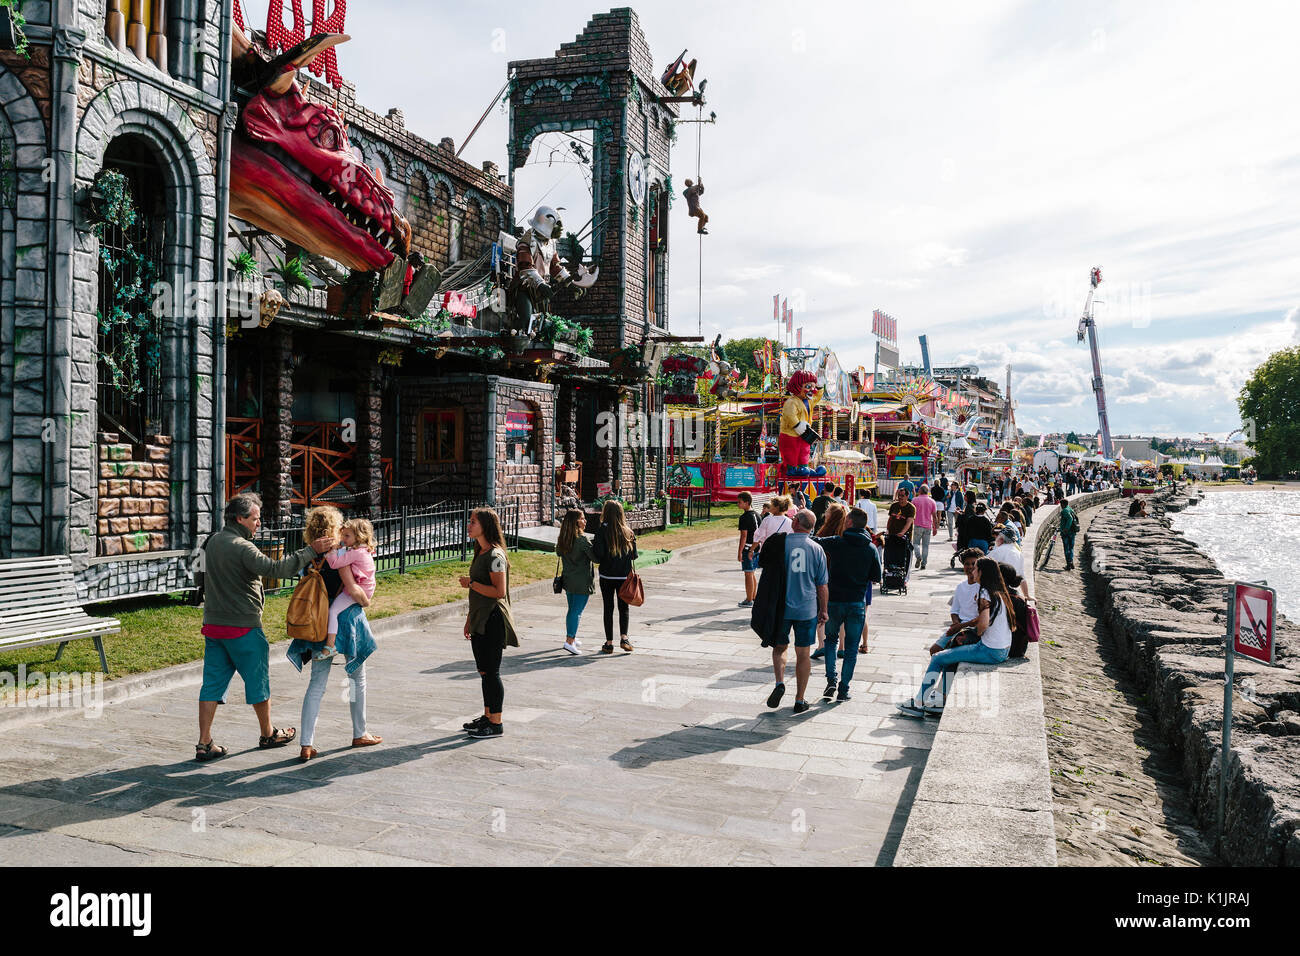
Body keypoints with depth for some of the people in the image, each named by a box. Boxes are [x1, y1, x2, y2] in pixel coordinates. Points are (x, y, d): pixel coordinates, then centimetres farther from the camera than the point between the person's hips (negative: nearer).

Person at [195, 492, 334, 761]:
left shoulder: (213, 542, 10)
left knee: (212, 683, 8)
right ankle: (268, 734, 24)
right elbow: (275, 569, -30)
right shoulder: (242, 548, -19)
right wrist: (311, 550, -29)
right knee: (258, 680, 9)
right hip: (243, 627, -7)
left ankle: (204, 744, 7)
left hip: (213, 625, 8)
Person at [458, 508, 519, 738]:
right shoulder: (481, 553, 14)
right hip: (480, 621, 10)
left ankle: (496, 724, 5)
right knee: (483, 670, 15)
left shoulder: (495, 555, -17)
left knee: (491, 671, -3)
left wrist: (470, 583, -16)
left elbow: (499, 592, -23)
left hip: (493, 621, -10)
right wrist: (470, 618, 19)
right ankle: (487, 716, 26)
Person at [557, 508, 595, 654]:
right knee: (577, 611, -3)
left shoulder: (562, 539, 2)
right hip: (582, 581, -7)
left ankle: (571, 637, 31)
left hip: (568, 580, 7)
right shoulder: (582, 539, -19)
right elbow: (595, 557, -16)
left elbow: (558, 552, 20)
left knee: (571, 609, 19)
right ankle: (570, 641, -7)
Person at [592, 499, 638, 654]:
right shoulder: (628, 531, 0)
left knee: (608, 608, 6)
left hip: (607, 576, -2)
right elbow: (634, 555, 1)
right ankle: (624, 638, 0)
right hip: (624, 576, 2)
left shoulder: (602, 530, -10)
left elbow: (598, 554, -16)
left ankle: (609, 643, 9)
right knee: (623, 607, 14)